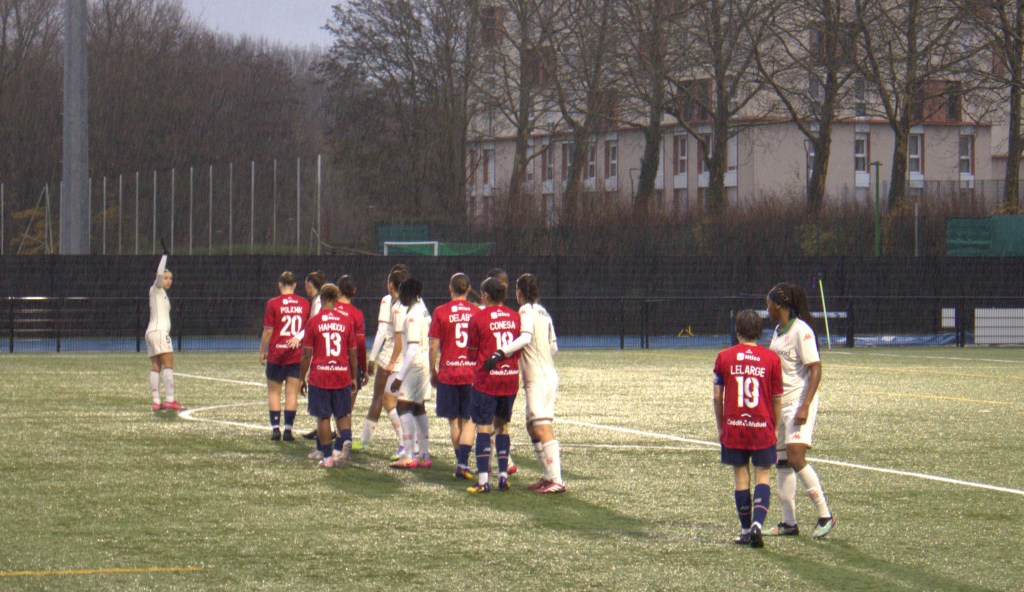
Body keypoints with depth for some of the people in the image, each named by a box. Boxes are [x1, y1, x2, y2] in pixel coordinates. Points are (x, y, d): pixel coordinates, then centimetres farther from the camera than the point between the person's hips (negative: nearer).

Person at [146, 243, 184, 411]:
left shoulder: (161, 293, 22)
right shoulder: (156, 289, -2)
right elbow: (159, 274, -19)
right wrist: (164, 256, -19)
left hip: (151, 332, 9)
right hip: (159, 331, -9)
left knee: (155, 367, 2)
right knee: (168, 365, -13)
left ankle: (156, 402, -2)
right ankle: (169, 400, -21)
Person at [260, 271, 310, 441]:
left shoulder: (273, 304, -7)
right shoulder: (304, 304, 1)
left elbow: (268, 331, -7)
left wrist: (262, 352, 4)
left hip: (276, 354, -2)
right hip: (297, 355, 2)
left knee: (273, 392, 8)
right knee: (292, 393, 4)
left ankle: (275, 428, 2)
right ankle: (288, 430, 1)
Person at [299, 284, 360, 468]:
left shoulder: (313, 322, -5)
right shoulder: (346, 321, 1)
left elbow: (307, 354, -4)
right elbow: (353, 353, 6)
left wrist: (302, 377, 6)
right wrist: (354, 377, 15)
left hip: (319, 376, -2)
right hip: (342, 375, 2)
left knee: (323, 417, 4)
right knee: (343, 415, 10)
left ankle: (326, 455, 5)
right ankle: (345, 440, -16)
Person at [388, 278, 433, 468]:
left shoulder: (413, 316, -16)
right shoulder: (423, 311, 14)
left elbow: (413, 349, -22)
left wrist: (400, 376, -22)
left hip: (415, 365, -10)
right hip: (425, 365, 10)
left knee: (404, 407, -9)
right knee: (419, 409, 13)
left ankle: (408, 456, -13)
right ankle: (424, 456, 15)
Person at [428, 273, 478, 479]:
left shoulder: (440, 313, -4)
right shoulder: (477, 313, 0)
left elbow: (433, 346, -3)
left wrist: (433, 372, 9)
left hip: (447, 374, 0)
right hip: (472, 373, 0)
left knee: (454, 420, 11)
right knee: (469, 420, 3)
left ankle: (460, 463, 15)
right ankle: (463, 464, -11)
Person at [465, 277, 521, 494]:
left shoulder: (478, 318, -8)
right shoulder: (515, 317, 4)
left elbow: (472, 352, -2)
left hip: (486, 379, -4)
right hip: (510, 380, 4)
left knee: (483, 427, -3)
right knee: (502, 425, 16)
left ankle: (483, 480, -10)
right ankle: (503, 476, 15)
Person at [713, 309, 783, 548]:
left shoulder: (724, 357, -1)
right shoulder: (771, 358, -2)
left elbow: (717, 397, 2)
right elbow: (777, 399, 1)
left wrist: (720, 427, 13)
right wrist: (774, 427, 14)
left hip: (733, 428, 1)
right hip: (762, 429, -1)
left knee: (740, 476, 9)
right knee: (763, 476, 5)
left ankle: (746, 530, 13)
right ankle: (757, 523, -15)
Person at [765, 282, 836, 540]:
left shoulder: (801, 331, -13)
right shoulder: (778, 331, 14)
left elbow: (816, 370, -17)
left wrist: (804, 407, -24)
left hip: (799, 402, -9)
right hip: (779, 403, 9)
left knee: (796, 457, -19)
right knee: (782, 462, 7)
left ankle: (825, 515, -10)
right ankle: (789, 523, 10)